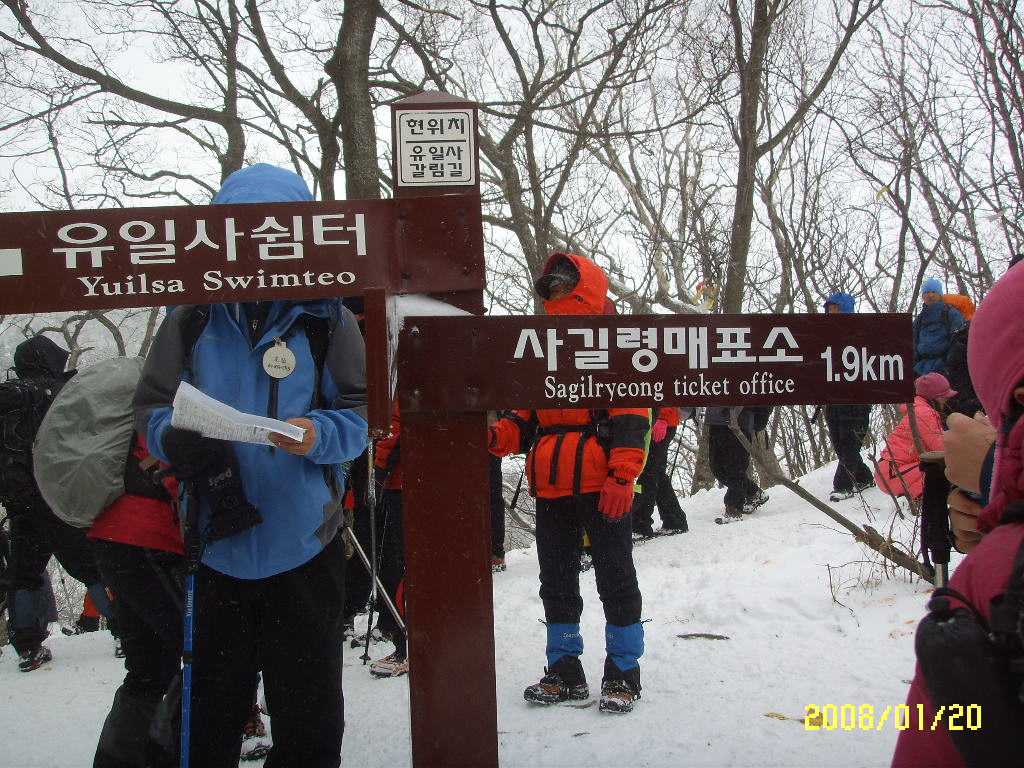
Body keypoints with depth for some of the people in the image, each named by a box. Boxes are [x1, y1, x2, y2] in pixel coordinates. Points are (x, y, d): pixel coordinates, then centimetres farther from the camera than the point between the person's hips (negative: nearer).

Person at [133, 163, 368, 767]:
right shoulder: (192, 317, 2)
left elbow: (363, 411, 0)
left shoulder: (326, 316, 0)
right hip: (216, 542, 1)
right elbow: (152, 406, 5)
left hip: (304, 542, -1)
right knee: (211, 704, 13)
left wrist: (320, 435, -21)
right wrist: (176, 439, -17)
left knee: (308, 711, 12)